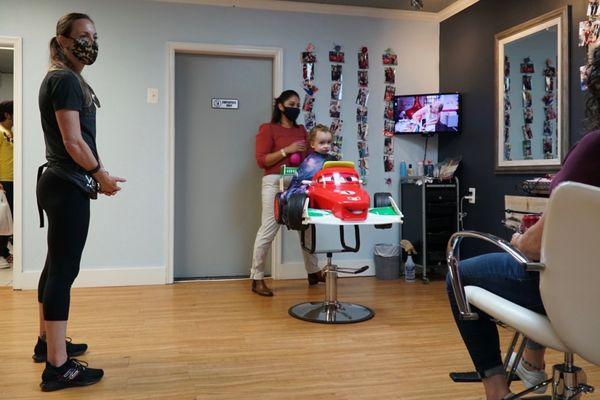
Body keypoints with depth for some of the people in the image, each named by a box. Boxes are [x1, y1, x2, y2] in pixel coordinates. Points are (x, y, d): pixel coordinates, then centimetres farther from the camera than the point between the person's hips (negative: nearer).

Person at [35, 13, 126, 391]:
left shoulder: (66, 80, 19)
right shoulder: (65, 80, -13)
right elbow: (73, 141, -20)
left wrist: (95, 175, 12)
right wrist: (101, 175, -7)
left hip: (63, 185, 11)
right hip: (68, 188, -11)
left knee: (56, 267, 17)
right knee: (64, 271, -9)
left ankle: (47, 342, 30)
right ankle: (58, 367, -4)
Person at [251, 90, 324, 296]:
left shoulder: (301, 130, 18)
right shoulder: (268, 129, 1)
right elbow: (261, 161, -7)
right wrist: (286, 150, -14)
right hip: (275, 183, -6)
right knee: (268, 231, -6)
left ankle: (313, 272, 24)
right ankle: (257, 278, 3)